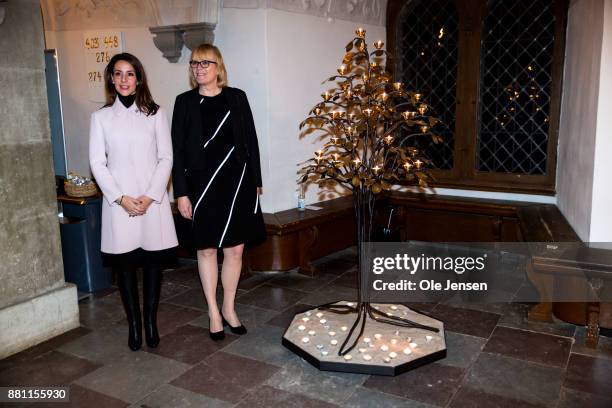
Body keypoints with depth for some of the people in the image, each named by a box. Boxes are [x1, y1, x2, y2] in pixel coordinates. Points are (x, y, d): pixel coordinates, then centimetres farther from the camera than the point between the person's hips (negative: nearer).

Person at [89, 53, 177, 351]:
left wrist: (150, 197, -10)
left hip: (153, 199, 0)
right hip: (117, 201, 1)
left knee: (153, 260, 3)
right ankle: (134, 323, 15)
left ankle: (151, 321, 16)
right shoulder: (101, 117, 6)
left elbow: (166, 158, 1)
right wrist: (121, 198, -9)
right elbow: (97, 162, 2)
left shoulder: (155, 113, 4)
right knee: (124, 262, 3)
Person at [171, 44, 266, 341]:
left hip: (237, 183, 1)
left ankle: (229, 308, 23)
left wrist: (255, 181, 5)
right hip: (202, 186, -1)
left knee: (235, 249, 5)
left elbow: (250, 141, 6)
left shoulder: (236, 97, 4)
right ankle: (213, 311, 22)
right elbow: (178, 149, 0)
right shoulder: (185, 102, 2)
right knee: (206, 249, 7)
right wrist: (181, 193, -5)